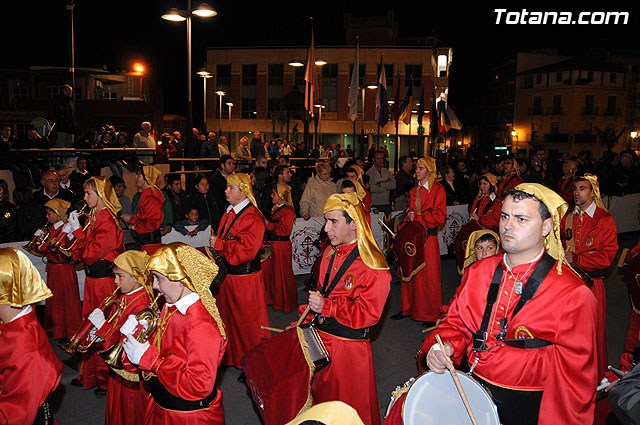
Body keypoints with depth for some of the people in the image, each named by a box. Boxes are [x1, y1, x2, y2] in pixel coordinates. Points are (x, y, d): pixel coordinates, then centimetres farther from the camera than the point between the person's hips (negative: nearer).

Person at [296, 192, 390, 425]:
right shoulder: (330, 253, 5)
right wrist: (305, 320, 7)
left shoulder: (373, 266, -19)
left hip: (348, 347, -7)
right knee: (317, 398, 22)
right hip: (319, 339, 7)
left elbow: (368, 314, -21)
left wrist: (327, 307, -25)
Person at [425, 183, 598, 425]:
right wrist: (445, 346, -11)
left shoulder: (572, 293, -13)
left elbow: (574, 369, -11)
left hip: (529, 406, -4)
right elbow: (457, 323, 9)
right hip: (471, 390, 4)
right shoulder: (478, 272, 2)